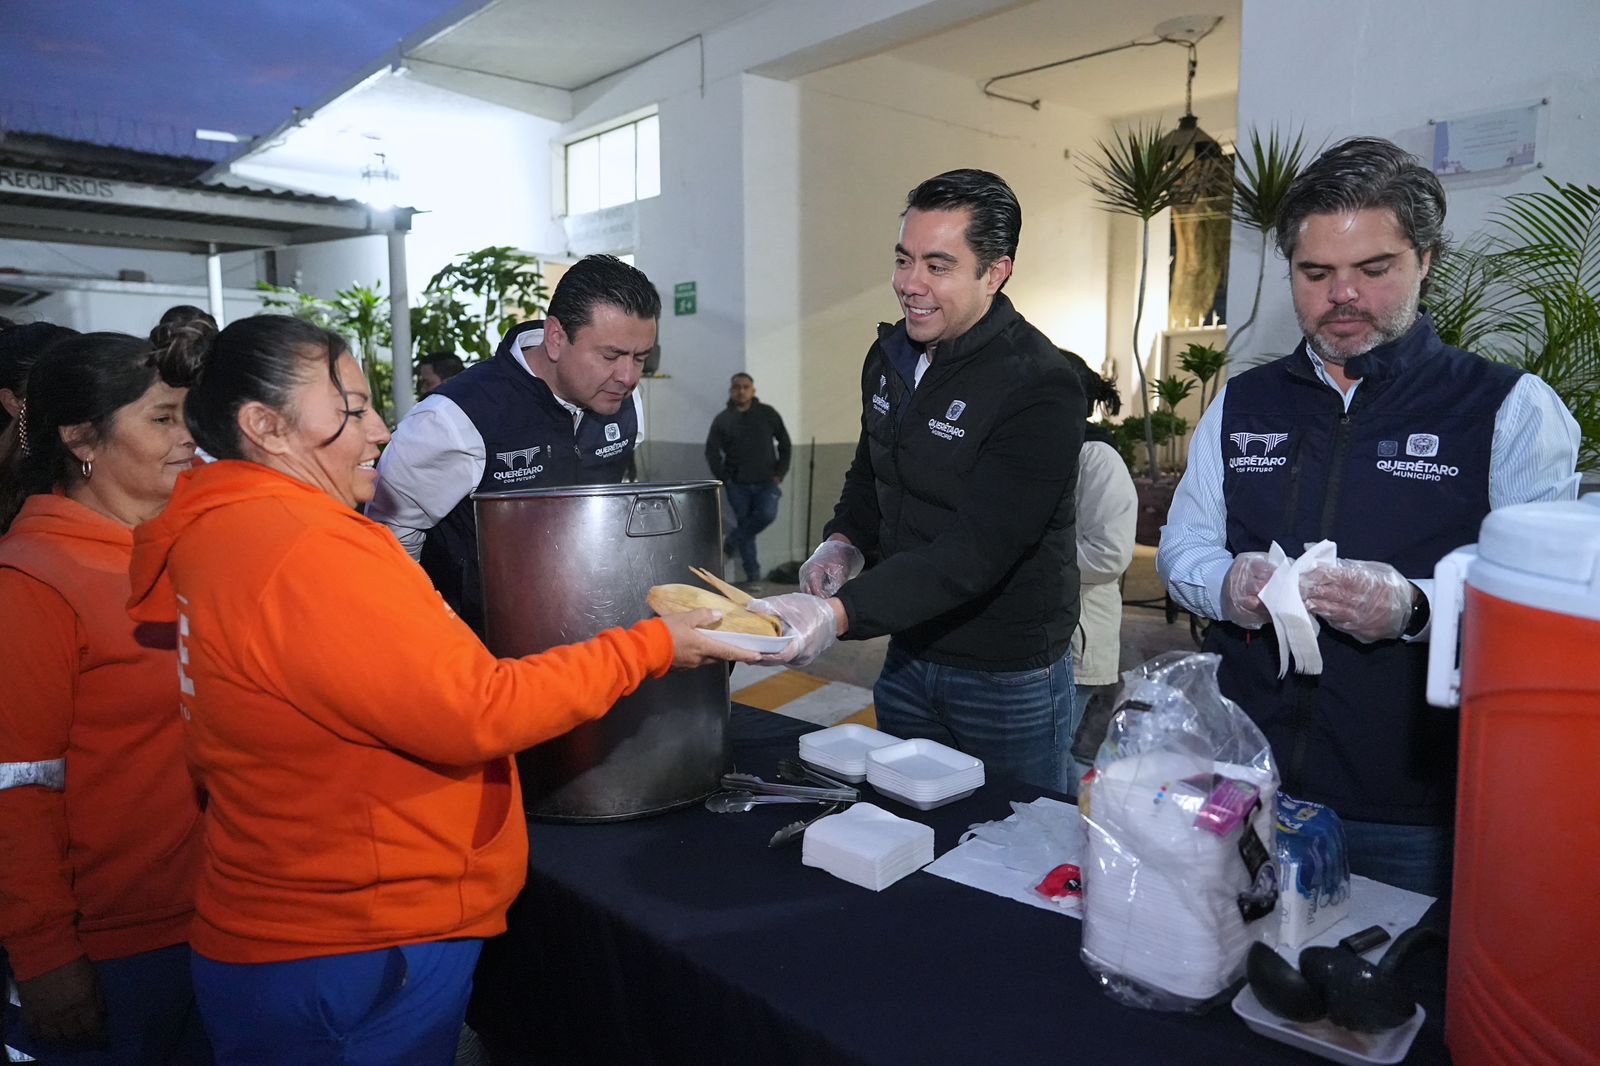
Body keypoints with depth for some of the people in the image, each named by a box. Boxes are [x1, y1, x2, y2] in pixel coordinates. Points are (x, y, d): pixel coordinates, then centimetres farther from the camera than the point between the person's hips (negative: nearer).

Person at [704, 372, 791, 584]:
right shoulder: (722, 420, 2)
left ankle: (732, 540, 3)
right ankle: (752, 574, 16)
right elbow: (712, 452, 4)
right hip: (738, 485, 0)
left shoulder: (768, 414, 3)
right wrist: (724, 479, -3)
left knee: (767, 514, -23)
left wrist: (780, 473, 1)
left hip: (766, 481, 0)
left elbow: (784, 443, 9)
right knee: (744, 523, 4)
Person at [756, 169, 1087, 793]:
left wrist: (839, 613, -39)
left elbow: (977, 551, -29)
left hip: (1008, 677, -6)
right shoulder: (890, 355, 2)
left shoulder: (1040, 389, -22)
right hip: (908, 658, 7)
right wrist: (844, 542, -2)